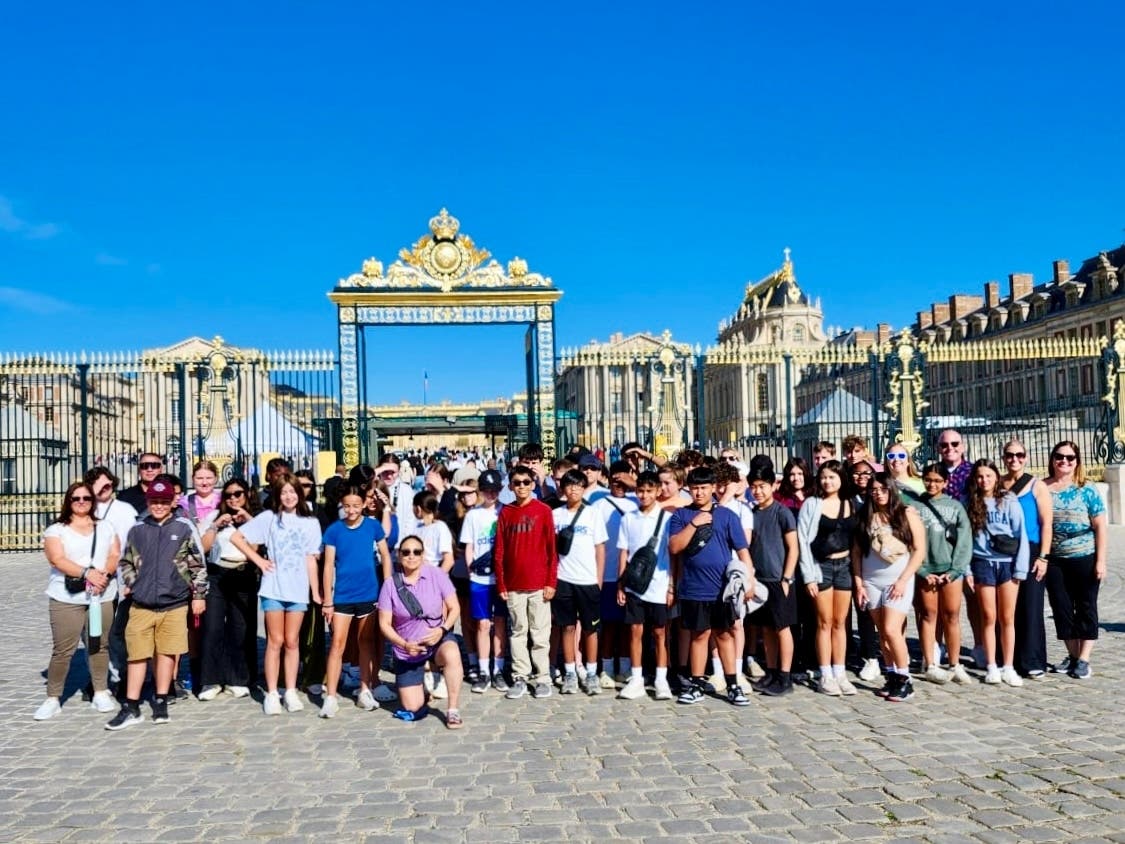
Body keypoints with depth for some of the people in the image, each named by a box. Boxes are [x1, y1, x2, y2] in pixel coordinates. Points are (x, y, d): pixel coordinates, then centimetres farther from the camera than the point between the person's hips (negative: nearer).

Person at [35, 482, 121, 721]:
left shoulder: (105, 528, 14)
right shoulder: (56, 530, 4)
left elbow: (115, 554, 5)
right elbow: (57, 559, -9)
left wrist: (105, 574, -15)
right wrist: (87, 573, -21)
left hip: (102, 597, 2)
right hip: (66, 598, -2)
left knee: (99, 646, 5)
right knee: (62, 650, -2)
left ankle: (101, 693, 16)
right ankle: (52, 699, 8)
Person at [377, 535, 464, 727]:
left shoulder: (437, 575, -11)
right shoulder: (391, 584, -11)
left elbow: (454, 608, -7)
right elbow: (385, 624, -7)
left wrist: (442, 630, -25)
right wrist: (404, 644, -21)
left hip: (437, 638, -1)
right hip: (407, 650, 1)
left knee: (452, 654, -38)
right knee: (413, 710, 0)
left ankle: (453, 710, -22)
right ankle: (420, 690, 37)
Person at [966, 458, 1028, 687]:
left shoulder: (1009, 502, 1)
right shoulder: (969, 504, 4)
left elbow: (1021, 536, 0)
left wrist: (1020, 569, -5)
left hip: (1007, 563, 0)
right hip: (982, 564, 0)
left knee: (1007, 618, 5)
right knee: (988, 617, 4)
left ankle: (1009, 667, 13)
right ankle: (991, 667, 12)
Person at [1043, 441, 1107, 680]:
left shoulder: (1086, 490, -3)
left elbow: (1101, 526, -3)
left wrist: (1101, 561, -8)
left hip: (1085, 559, -2)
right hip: (1054, 561, 2)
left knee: (1086, 608, 5)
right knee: (1061, 608, 8)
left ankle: (1084, 659, 13)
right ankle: (1072, 655, 23)